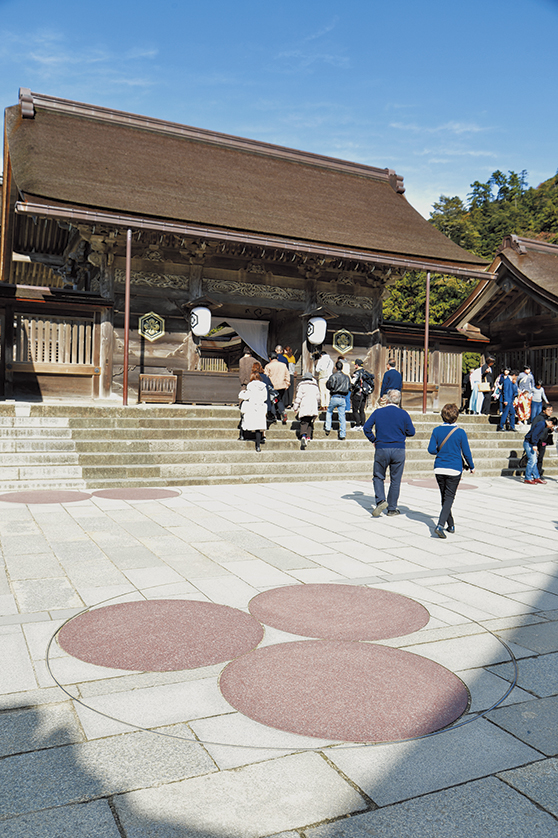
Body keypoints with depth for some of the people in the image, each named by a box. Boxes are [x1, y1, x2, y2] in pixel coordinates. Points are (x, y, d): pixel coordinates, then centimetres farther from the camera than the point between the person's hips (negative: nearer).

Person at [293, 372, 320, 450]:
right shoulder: (315, 386, 17)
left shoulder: (301, 385, 4)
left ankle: (303, 436, -31)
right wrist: (317, 407, 36)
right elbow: (318, 398, 22)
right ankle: (308, 437, 11)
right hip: (313, 408, 3)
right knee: (310, 423, 15)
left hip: (304, 408, -3)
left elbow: (298, 397, -1)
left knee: (304, 423, -9)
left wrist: (296, 408, 4)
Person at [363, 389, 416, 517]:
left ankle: (380, 500, -10)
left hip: (381, 449, 0)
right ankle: (392, 509, 14)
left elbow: (366, 427, -3)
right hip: (398, 450, 0)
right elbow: (411, 432, 2)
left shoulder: (378, 412, 2)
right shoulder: (403, 414, 0)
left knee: (378, 477, 13)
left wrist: (373, 440, 10)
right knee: (395, 480, 9)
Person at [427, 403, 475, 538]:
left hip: (439, 469, 3)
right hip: (454, 469, -3)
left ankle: (451, 525, 27)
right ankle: (440, 525, -17)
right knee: (449, 498, 0)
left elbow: (431, 449, -4)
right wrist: (471, 467, 13)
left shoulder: (437, 430, -2)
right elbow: (466, 452, -3)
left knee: (445, 497, 16)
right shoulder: (460, 432, -8)